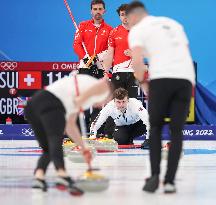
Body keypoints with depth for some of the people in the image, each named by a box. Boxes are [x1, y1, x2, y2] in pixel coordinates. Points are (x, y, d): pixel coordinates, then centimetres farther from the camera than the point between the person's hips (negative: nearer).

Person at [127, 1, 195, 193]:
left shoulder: (137, 30, 9)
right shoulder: (173, 23, 29)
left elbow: (137, 60, -7)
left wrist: (143, 81, 9)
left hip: (161, 78, -4)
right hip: (186, 78, 4)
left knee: (156, 128, 12)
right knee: (177, 131, 8)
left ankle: (155, 176, 0)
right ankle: (170, 181, 1)